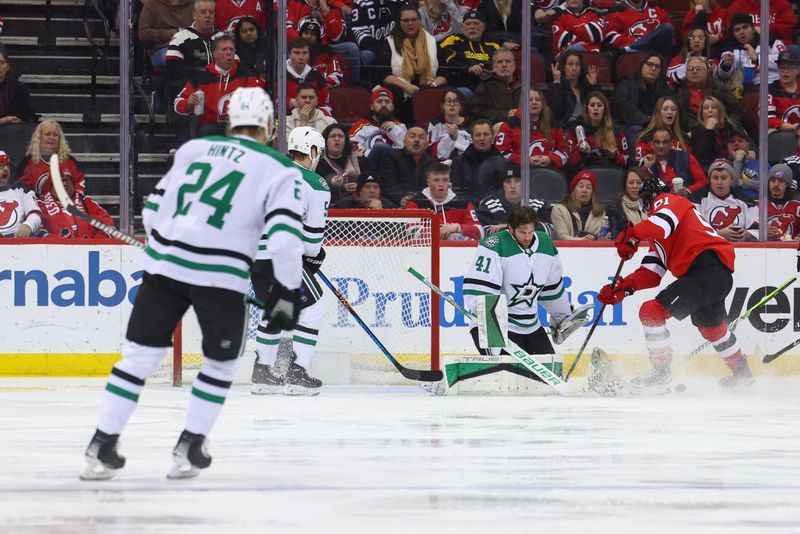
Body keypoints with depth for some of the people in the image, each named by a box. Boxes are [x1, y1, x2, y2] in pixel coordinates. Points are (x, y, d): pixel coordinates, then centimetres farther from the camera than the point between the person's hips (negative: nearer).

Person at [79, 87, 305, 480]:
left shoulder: (193, 150, 13)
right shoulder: (278, 171, 2)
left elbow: (154, 207, 18)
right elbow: (284, 235, -9)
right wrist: (286, 292, 0)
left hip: (164, 264, 3)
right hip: (220, 277, -3)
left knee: (140, 355, 10)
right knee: (220, 361, 18)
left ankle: (102, 446, 7)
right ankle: (189, 448, 14)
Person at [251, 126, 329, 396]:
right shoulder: (316, 185, -4)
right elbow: (314, 231, -6)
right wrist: (313, 255, 14)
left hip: (253, 252, 7)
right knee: (312, 309, 5)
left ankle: (262, 374, 24)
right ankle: (297, 375, -1)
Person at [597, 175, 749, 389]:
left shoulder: (667, 201, 3)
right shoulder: (659, 238, 30)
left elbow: (664, 223, -22)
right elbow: (652, 272, 21)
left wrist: (632, 235, -23)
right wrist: (622, 287, 11)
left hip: (708, 265, -11)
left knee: (652, 311, -15)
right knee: (710, 326, 33)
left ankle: (661, 371, -10)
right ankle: (741, 373, 51)